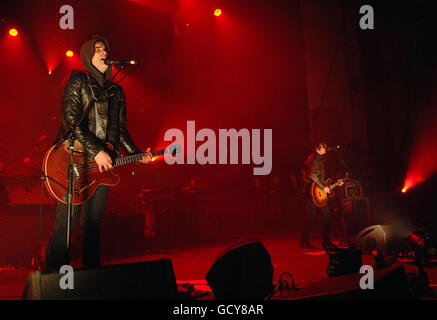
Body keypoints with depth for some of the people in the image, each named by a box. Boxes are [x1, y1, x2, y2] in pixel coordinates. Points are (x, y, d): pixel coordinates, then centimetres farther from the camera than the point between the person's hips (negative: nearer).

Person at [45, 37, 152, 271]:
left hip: (103, 164, 5)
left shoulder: (116, 91, 18)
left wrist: (136, 153, 6)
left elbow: (121, 129, 20)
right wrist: (96, 151, -16)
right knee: (65, 223, -7)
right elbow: (70, 120, -10)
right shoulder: (78, 81, 1)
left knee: (93, 225, 9)